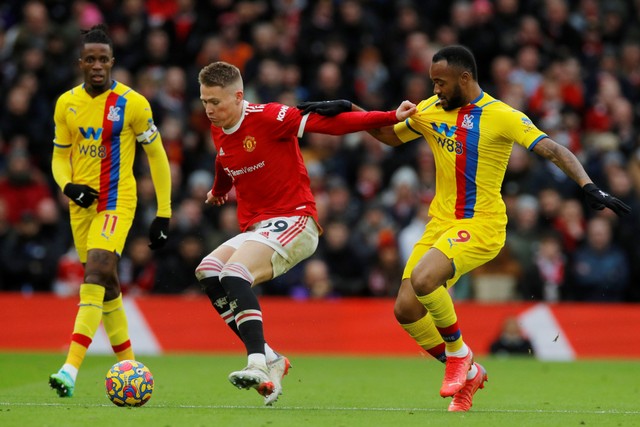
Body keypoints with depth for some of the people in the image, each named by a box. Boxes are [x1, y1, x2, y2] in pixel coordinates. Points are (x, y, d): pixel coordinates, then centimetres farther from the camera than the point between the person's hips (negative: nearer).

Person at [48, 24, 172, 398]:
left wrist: (164, 214, -2)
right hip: (82, 204, 6)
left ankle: (71, 369, -30)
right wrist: (68, 186, -7)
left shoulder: (133, 103, -8)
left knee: (96, 276, -21)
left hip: (116, 202, -6)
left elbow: (157, 157, -1)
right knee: (106, 286, 12)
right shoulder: (66, 104, 5)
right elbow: (60, 155, 15)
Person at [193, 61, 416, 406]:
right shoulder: (218, 133, 10)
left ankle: (258, 364, -38)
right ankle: (269, 360, -11)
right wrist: (218, 192, 55)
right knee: (207, 272, -14)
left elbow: (331, 122, -15)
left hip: (293, 221, -8)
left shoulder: (268, 118, -13)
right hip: (254, 230, 8)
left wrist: (391, 117, -21)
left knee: (234, 271, -29)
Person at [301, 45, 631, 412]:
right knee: (406, 310, -3)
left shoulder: (502, 117, -12)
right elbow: (391, 135, 25)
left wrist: (589, 187, -32)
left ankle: (459, 353, -4)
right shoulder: (431, 110, 7)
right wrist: (348, 109, 13)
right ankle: (469, 374, 18)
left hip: (481, 224, -7)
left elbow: (554, 150, -18)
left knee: (423, 279, -31)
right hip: (441, 223, 7)